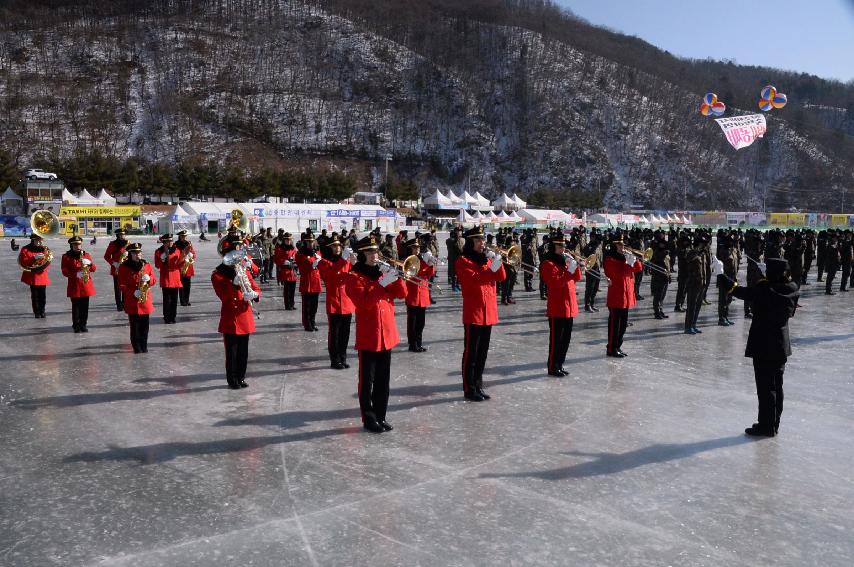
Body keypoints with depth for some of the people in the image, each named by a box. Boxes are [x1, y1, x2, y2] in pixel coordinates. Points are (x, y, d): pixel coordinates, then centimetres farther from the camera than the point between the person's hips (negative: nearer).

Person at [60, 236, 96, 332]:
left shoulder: (87, 255, 12)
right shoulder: (66, 256, 2)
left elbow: (93, 269, 10)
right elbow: (65, 272, -5)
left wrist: (89, 263, -11)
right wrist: (76, 274, -19)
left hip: (86, 285, 3)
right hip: (74, 286, -3)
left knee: (85, 306, 5)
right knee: (76, 306, 0)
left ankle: (83, 325, 15)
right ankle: (76, 326, 9)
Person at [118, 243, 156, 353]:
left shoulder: (146, 265, 8)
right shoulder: (124, 267, -2)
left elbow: (154, 280, 11)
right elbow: (122, 285, -5)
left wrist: (148, 279, -12)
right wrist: (133, 292, -18)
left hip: (145, 300, 3)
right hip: (131, 301, -3)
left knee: (144, 325, 6)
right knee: (134, 326, 1)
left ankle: (144, 346, 15)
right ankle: (136, 347, 9)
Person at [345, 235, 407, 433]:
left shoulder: (383, 273, 12)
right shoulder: (354, 277, -6)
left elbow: (402, 294, 5)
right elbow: (364, 302, -21)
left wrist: (395, 277, -10)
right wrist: (382, 283, -24)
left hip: (387, 334, 6)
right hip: (368, 337, -6)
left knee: (383, 380, 12)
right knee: (367, 381, 3)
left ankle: (380, 416, 22)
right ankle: (368, 419, 12)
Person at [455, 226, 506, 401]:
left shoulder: (486, 259, 15)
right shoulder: (463, 261, -6)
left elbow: (501, 277, 5)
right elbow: (474, 279, -21)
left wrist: (497, 261, -9)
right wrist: (492, 268, -30)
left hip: (488, 312, 7)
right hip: (473, 313, -7)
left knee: (482, 352, 12)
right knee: (471, 353, -1)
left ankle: (478, 386, 22)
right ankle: (469, 390, 6)